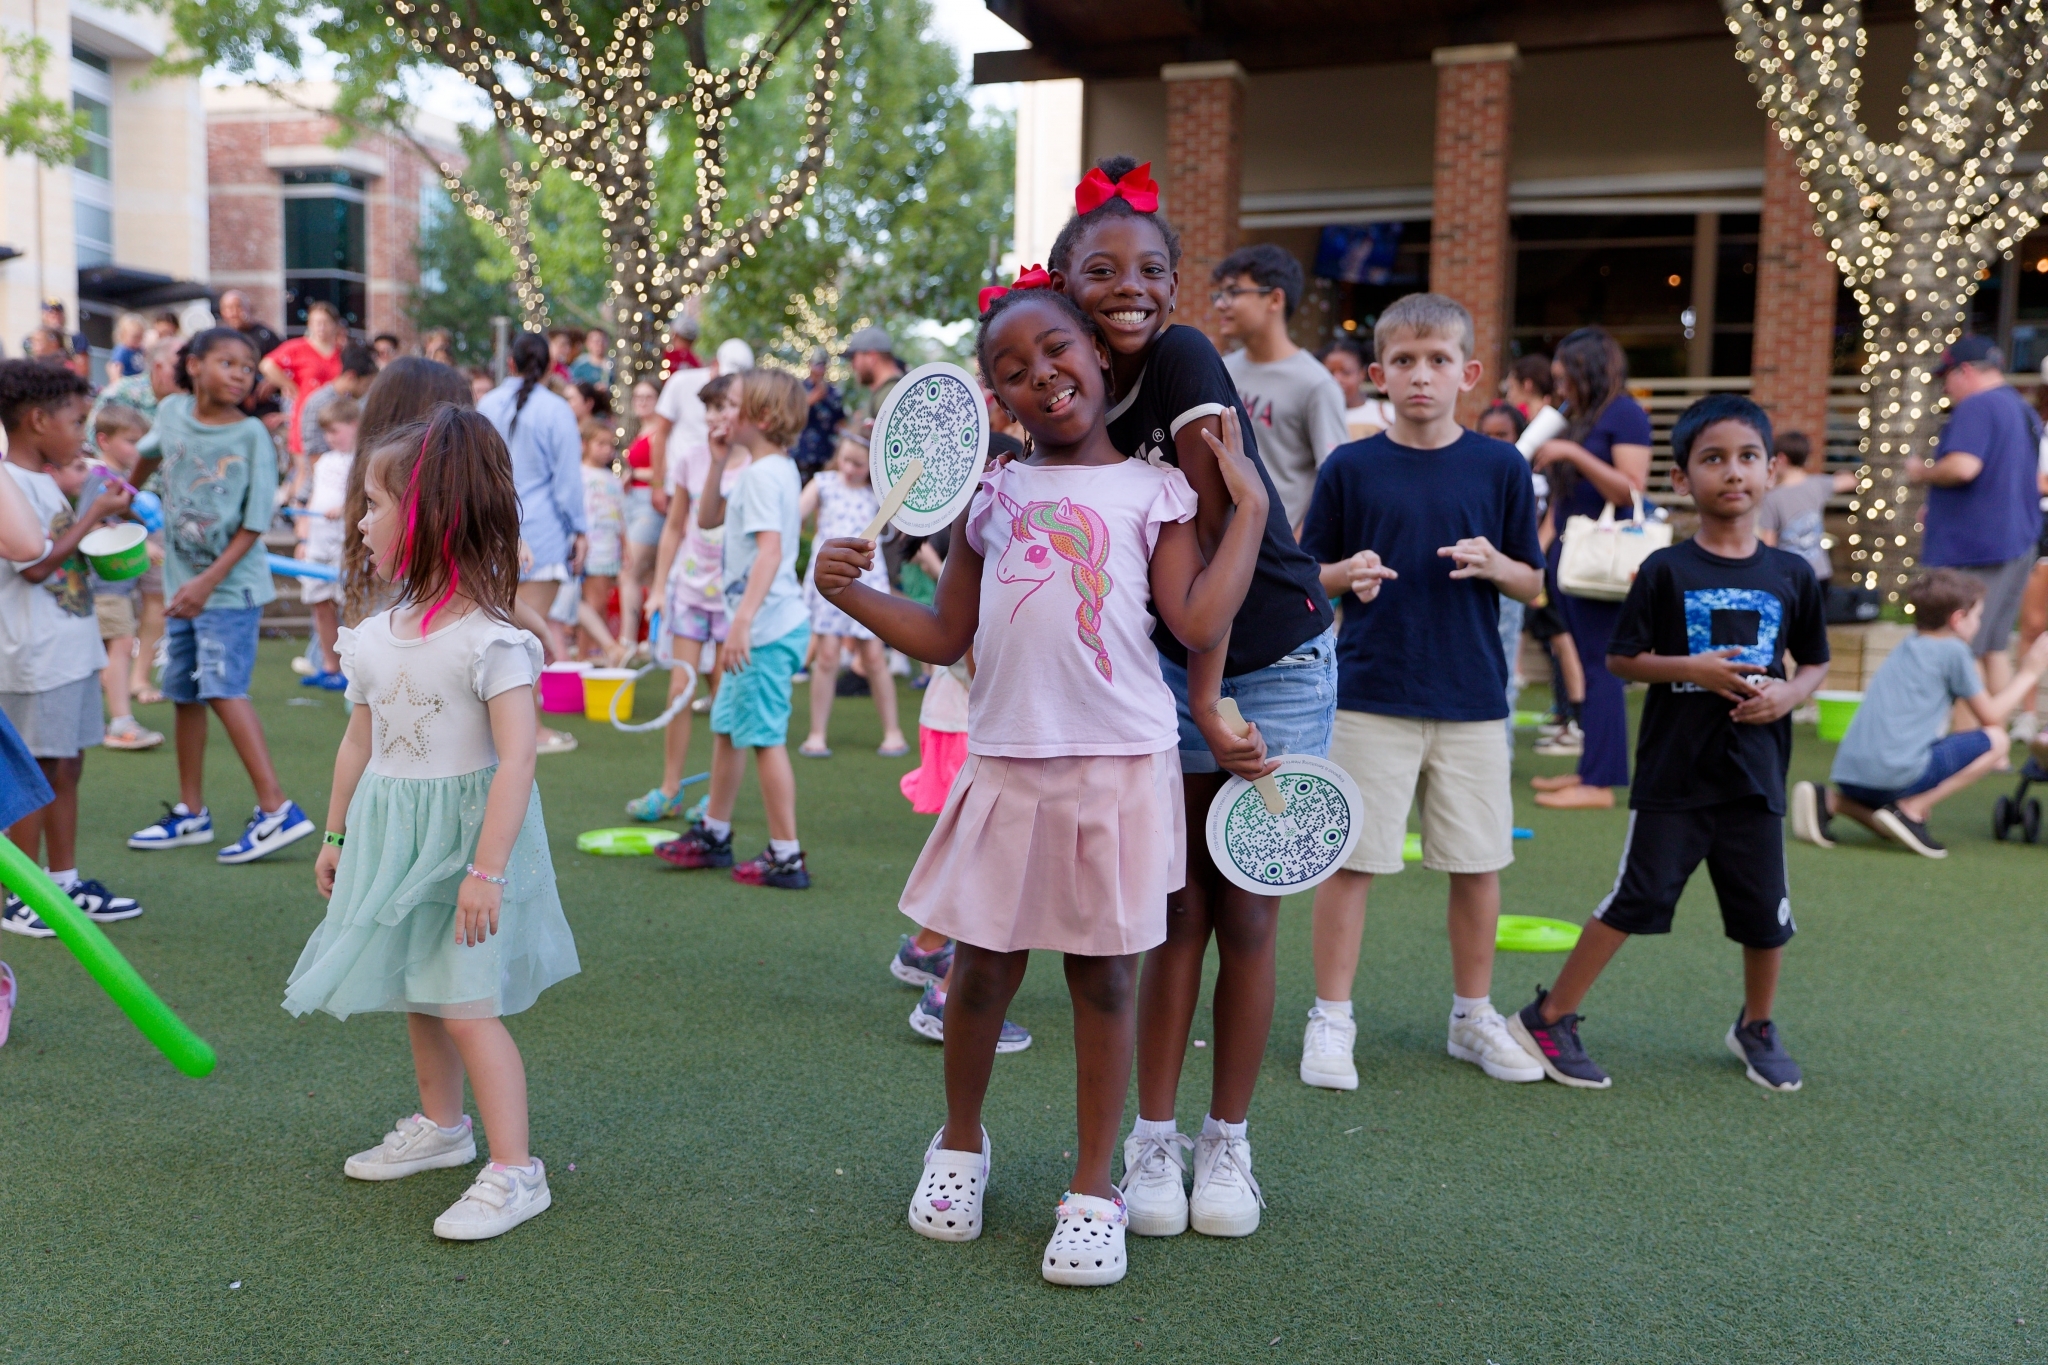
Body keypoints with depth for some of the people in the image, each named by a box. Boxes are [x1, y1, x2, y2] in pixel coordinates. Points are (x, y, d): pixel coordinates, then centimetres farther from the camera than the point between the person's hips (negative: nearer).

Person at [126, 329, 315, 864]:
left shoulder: (252, 435, -11)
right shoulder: (172, 411, 1)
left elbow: (255, 523, -13)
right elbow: (149, 452, 24)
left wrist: (209, 582, -18)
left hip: (232, 584, -6)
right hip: (181, 579, 6)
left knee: (222, 688, -15)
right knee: (185, 693, 12)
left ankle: (275, 809, -14)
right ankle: (191, 813, 24)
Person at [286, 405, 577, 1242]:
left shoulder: (489, 640, -18)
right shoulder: (374, 638, 6)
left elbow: (516, 760, -23)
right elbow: (359, 744, 15)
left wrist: (486, 868, -25)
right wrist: (336, 837, 19)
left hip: (465, 832, -8)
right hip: (390, 836, 8)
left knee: (466, 1003, -8)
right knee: (415, 992, 19)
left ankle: (514, 1171, 1)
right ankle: (442, 1126, 38)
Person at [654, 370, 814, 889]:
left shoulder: (765, 473, -17)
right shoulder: (764, 470, 14)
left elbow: (771, 550, -29)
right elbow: (708, 518, 21)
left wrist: (743, 620, -35)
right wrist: (718, 459, 11)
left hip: (767, 629, -11)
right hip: (757, 627, 11)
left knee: (765, 737, -4)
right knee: (727, 727, 19)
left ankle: (786, 857, 4)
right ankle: (714, 834, 33)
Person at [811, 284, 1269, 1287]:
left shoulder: (1153, 488, 4)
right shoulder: (989, 496, 12)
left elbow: (1199, 624, -7)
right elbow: (945, 637, 15)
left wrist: (1249, 504, -4)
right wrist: (849, 592, 4)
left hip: (1119, 764, -2)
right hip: (1005, 762, 2)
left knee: (1104, 979, 6)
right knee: (980, 969, 9)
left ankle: (1093, 1189, 23)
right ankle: (960, 1145, 35)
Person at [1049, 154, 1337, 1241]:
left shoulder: (1184, 361, -17)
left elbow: (1207, 545, -20)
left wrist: (1211, 703, -19)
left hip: (1274, 663, -3)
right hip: (1168, 666, 3)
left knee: (1247, 916, 5)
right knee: (1178, 911, 5)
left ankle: (1227, 1145, 21)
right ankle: (1152, 1143, 18)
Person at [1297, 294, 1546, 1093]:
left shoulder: (1501, 468, 3)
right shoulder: (1350, 468, 0)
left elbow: (1533, 583, 8)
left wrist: (1494, 565, -13)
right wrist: (1349, 575, -15)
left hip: (1472, 701, 2)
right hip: (1370, 696, -2)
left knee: (1477, 864, 10)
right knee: (1351, 860, 1)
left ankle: (1473, 1017, 28)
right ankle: (1331, 1019, 16)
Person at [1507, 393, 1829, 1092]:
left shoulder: (1792, 575, 4)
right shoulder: (1666, 570, -5)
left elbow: (1815, 661, 13)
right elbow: (1619, 658, -3)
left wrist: (1789, 693, -7)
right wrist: (1694, 670, -17)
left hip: (1755, 775, 3)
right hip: (1672, 774, -3)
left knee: (1765, 911, 12)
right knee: (1636, 897, -2)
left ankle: (1757, 1027, 37)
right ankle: (1547, 1018, 9)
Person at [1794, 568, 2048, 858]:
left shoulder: (1906, 646, 21)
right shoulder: (1952, 650, 0)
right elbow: (1990, 716, 8)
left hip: (1848, 771, 8)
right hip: (1897, 773, -8)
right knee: (1996, 740, 6)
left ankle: (1830, 801, 4)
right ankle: (1910, 810, -4)